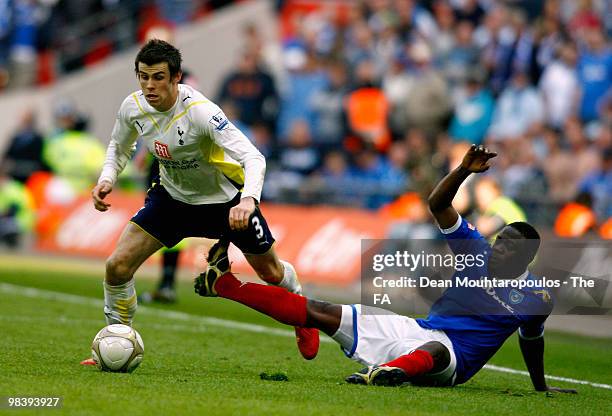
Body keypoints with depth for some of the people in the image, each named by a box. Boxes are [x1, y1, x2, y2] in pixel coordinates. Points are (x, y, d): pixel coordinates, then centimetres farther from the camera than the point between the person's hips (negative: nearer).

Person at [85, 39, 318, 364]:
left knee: (271, 272, 13)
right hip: (172, 196, 4)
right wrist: (107, 179, -14)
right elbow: (119, 147, 6)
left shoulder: (199, 111, -34)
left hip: (226, 199, -4)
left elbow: (254, 157, -41)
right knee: (117, 266, -12)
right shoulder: (133, 107, -18)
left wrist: (248, 200, -59)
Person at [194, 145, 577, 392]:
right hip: (416, 330, 5)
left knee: (433, 351, -46)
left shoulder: (536, 299, -3)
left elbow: (531, 340, 16)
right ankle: (224, 282, 1)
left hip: (452, 359, -5)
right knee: (320, 312, -2)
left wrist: (541, 387, 21)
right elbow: (438, 206, 2)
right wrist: (464, 171, -12)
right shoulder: (479, 253, 5)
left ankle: (392, 371, -81)